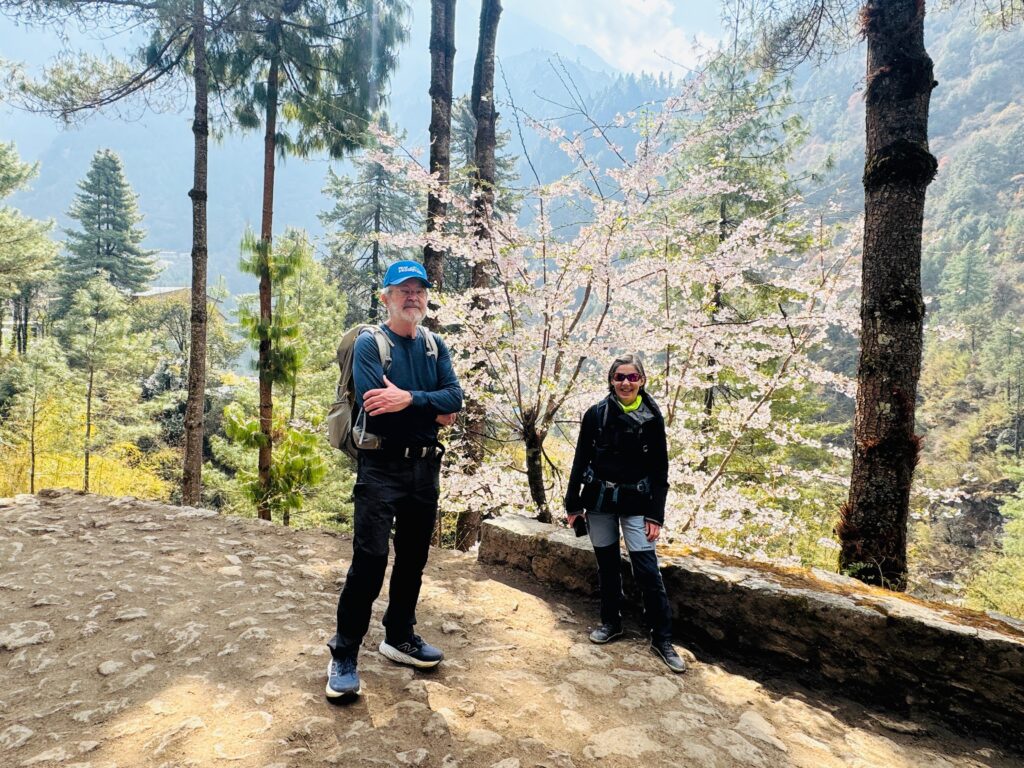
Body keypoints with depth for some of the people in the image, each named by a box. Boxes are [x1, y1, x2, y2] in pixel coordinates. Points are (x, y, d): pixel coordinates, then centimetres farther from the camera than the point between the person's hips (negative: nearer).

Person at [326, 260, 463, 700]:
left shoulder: (435, 346, 9)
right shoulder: (369, 344, -6)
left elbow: (455, 396, -5)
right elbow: (375, 405, -21)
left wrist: (410, 399, -21)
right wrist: (434, 414, -13)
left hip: (426, 467, 6)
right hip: (381, 467, -5)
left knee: (413, 557, 14)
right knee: (370, 559, -6)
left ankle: (400, 637, 32)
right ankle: (344, 654, 10)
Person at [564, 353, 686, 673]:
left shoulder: (652, 419, -3)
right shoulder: (596, 414, -3)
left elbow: (660, 471, -1)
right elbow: (581, 461, 2)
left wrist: (656, 515, -6)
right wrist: (573, 504, 1)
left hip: (636, 503, -1)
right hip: (599, 501, 1)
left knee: (647, 571, -4)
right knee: (607, 565, 12)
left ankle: (662, 640, 8)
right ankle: (611, 623, 31)